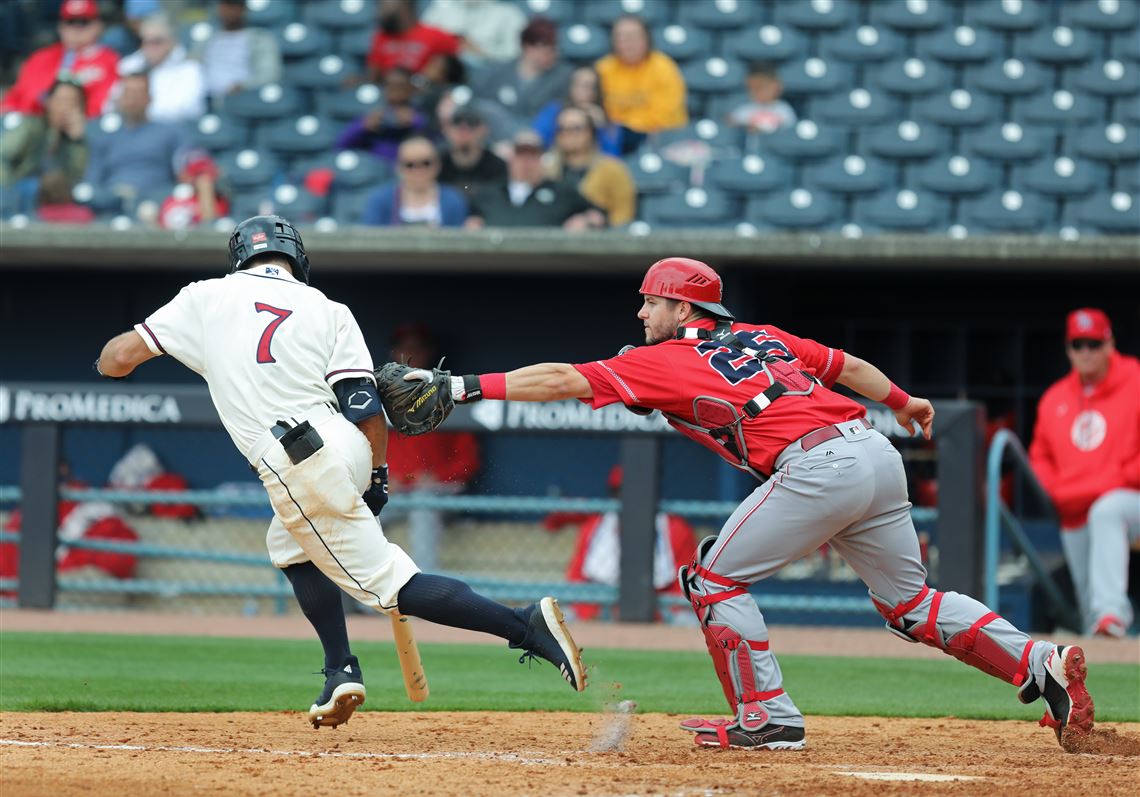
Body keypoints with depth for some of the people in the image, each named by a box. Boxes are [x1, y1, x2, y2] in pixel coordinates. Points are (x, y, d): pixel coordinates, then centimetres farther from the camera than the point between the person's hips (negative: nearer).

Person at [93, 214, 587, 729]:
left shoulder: (208, 297, 8)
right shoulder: (328, 311, 10)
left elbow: (115, 359, 10)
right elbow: (366, 409, 0)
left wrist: (116, 354, 33)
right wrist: (377, 477, 13)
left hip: (299, 470, -5)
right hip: (352, 453, 5)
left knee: (389, 584, -4)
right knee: (289, 545, 31)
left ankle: (529, 627, -20)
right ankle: (342, 672, 19)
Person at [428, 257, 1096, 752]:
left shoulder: (666, 361, 4)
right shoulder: (760, 337, 24)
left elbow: (562, 380, 0)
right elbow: (844, 364, 34)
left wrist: (467, 386, 1)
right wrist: (902, 401, 50)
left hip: (817, 469, -8)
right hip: (878, 455, 8)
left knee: (715, 578, 7)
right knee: (909, 600, 17)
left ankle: (770, 717, 3)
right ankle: (1042, 666, 3)